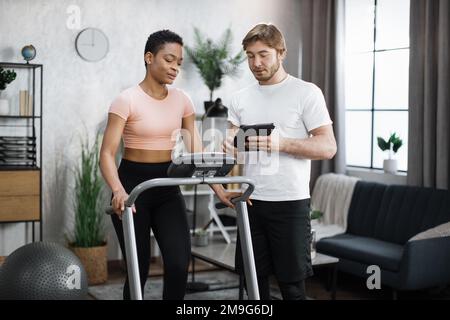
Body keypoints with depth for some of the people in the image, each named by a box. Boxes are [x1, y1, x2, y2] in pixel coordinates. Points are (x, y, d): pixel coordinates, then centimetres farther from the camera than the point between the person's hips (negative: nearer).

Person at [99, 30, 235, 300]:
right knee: (139, 268, 2)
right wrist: (118, 191, -35)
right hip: (133, 183, -4)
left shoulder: (182, 100, 3)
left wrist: (219, 189, -10)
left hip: (168, 186, 4)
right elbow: (108, 153, -18)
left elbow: (196, 151, 1)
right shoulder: (127, 100, -12)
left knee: (179, 264, -7)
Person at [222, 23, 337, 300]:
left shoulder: (307, 93, -5)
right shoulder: (240, 99, 11)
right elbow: (234, 142, 15)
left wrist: (281, 144, -25)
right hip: (250, 201, 5)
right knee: (254, 280, 11)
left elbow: (328, 147, -10)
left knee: (292, 285, 1)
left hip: (290, 203, -5)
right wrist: (230, 147, -10)